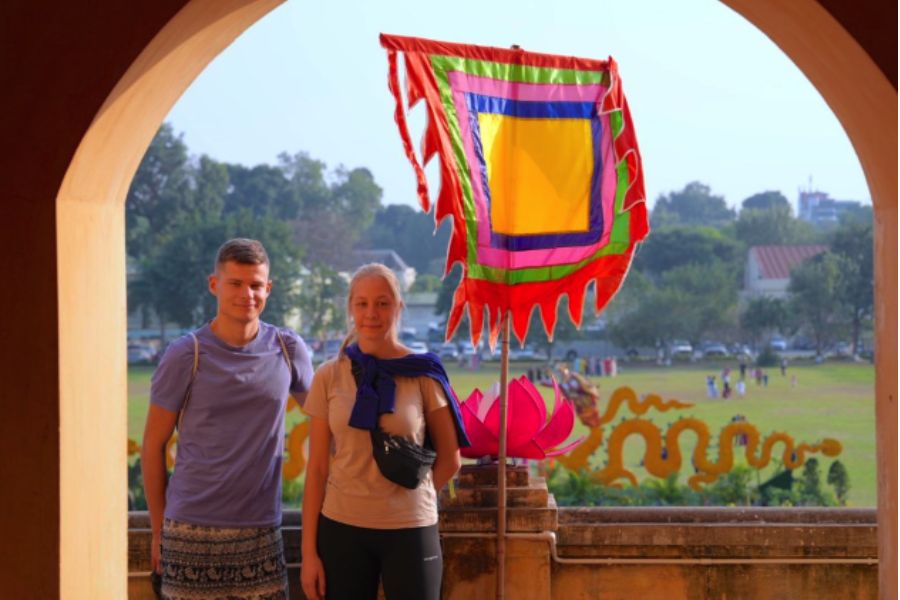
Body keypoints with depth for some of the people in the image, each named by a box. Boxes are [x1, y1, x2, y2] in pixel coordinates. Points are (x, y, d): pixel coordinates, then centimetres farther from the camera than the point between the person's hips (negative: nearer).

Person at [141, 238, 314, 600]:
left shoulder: (289, 350, 4)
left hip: (261, 529, 2)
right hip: (192, 530, -2)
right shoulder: (185, 356, -3)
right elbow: (153, 447, 2)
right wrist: (158, 530, 2)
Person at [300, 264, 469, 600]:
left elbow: (450, 460, 7)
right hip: (342, 528, 1)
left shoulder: (422, 374, -2)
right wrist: (309, 550, -1)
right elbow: (317, 468, 2)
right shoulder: (329, 377, 1)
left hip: (410, 531, -1)